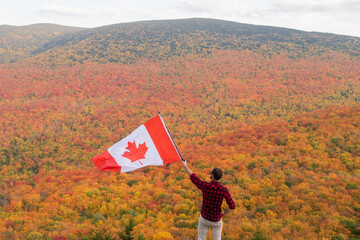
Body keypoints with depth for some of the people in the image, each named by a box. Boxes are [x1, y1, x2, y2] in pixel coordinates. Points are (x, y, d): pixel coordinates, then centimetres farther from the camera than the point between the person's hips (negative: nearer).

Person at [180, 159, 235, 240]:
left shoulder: (205, 186, -27)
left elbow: (192, 177, -10)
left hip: (204, 217, 0)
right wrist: (224, 214, -3)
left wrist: (185, 165, 6)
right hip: (216, 219, 1)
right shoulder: (224, 189, -24)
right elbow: (232, 206, -24)